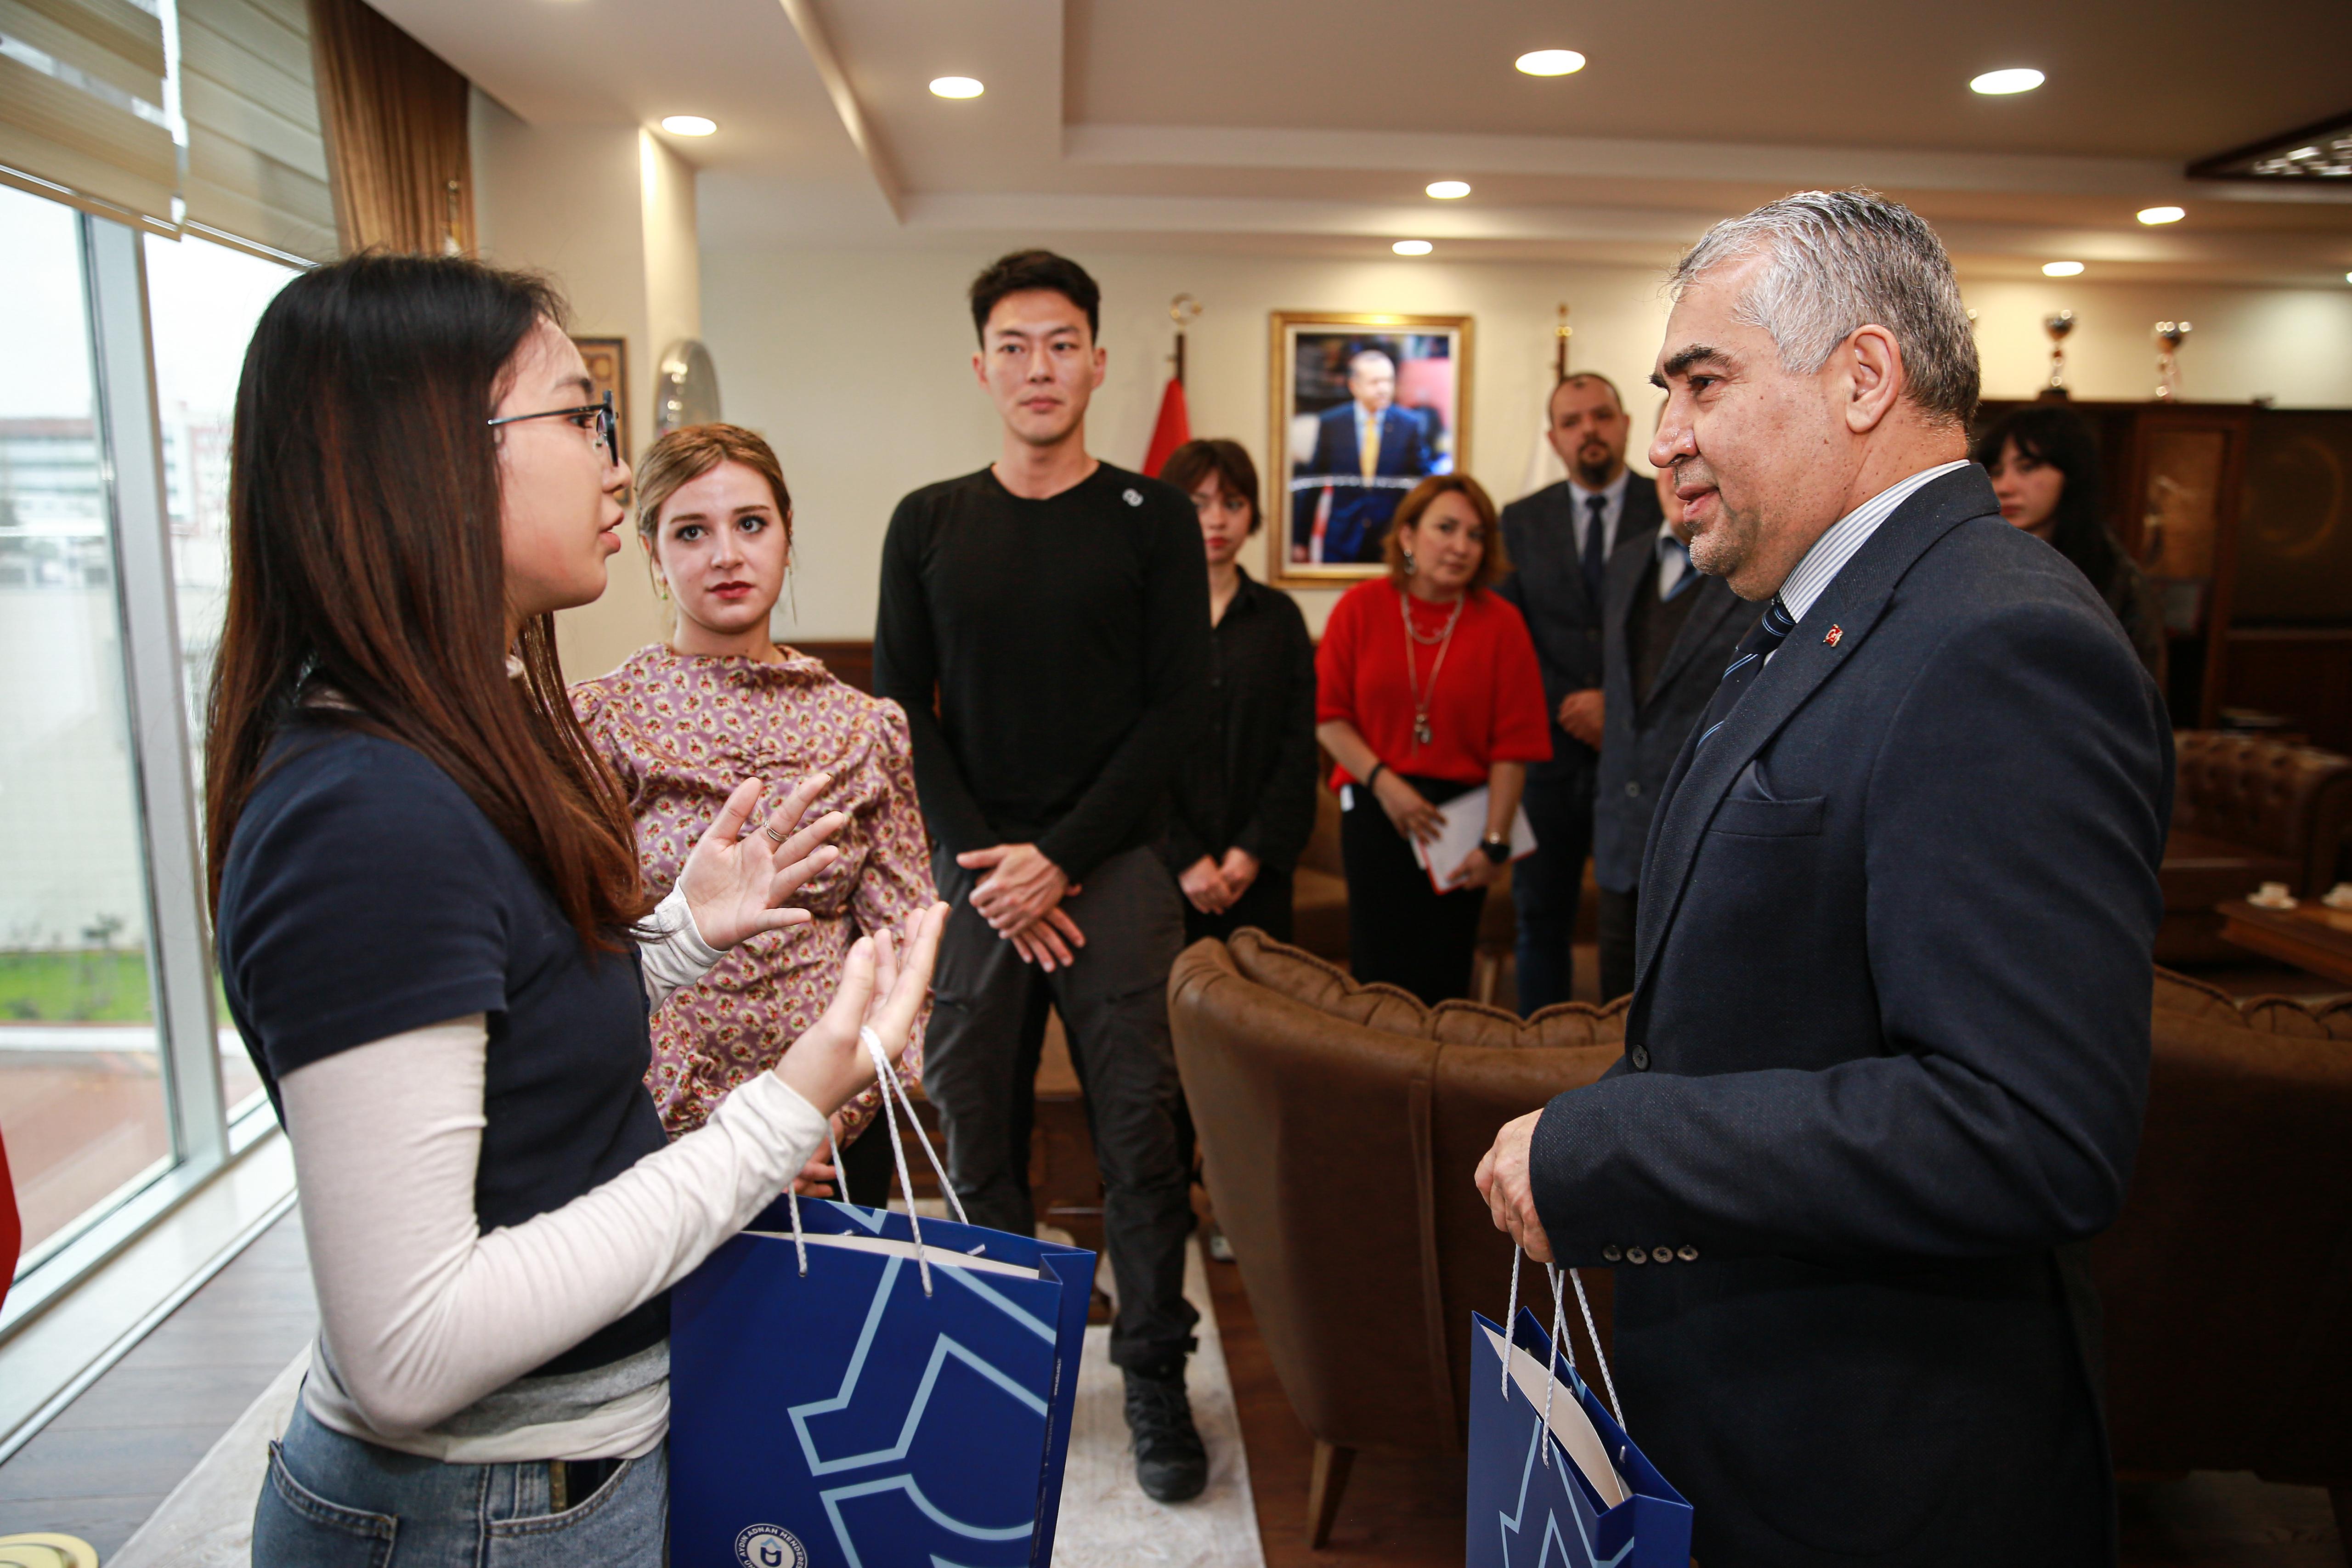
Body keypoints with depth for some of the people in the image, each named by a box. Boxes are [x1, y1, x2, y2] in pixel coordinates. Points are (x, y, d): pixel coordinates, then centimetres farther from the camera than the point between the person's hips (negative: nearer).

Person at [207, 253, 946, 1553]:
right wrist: (779, 1118, -28)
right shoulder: (372, 821, -28)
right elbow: (409, 1353, -27)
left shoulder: (465, 750, 2)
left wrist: (684, 931, 1)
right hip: (495, 1511, -8)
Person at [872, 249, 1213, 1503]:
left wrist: (1061, 857, -9)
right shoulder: (927, 525, 9)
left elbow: (1176, 706, -2)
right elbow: (903, 708, 6)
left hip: (1115, 869, -1)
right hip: (971, 876, 2)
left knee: (1140, 1134, 2)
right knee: (977, 1132, 7)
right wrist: (983, 863, -6)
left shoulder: (1154, 518, 3)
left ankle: (1153, 1375, 20)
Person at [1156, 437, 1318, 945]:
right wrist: (1184, 857, -10)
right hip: (1158, 861, -2)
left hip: (1257, 869, 3)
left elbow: (1299, 749, 6)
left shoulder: (1279, 615, 10)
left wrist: (1255, 850, -5)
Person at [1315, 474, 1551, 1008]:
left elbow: (1513, 744, -3)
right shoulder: (1360, 607, -1)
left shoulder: (1500, 622, -1)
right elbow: (1329, 715, -1)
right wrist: (1383, 781, -11)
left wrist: (1495, 841, -6)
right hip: (1375, 808, 0)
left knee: (1444, 973, 4)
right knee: (1379, 966, 3)